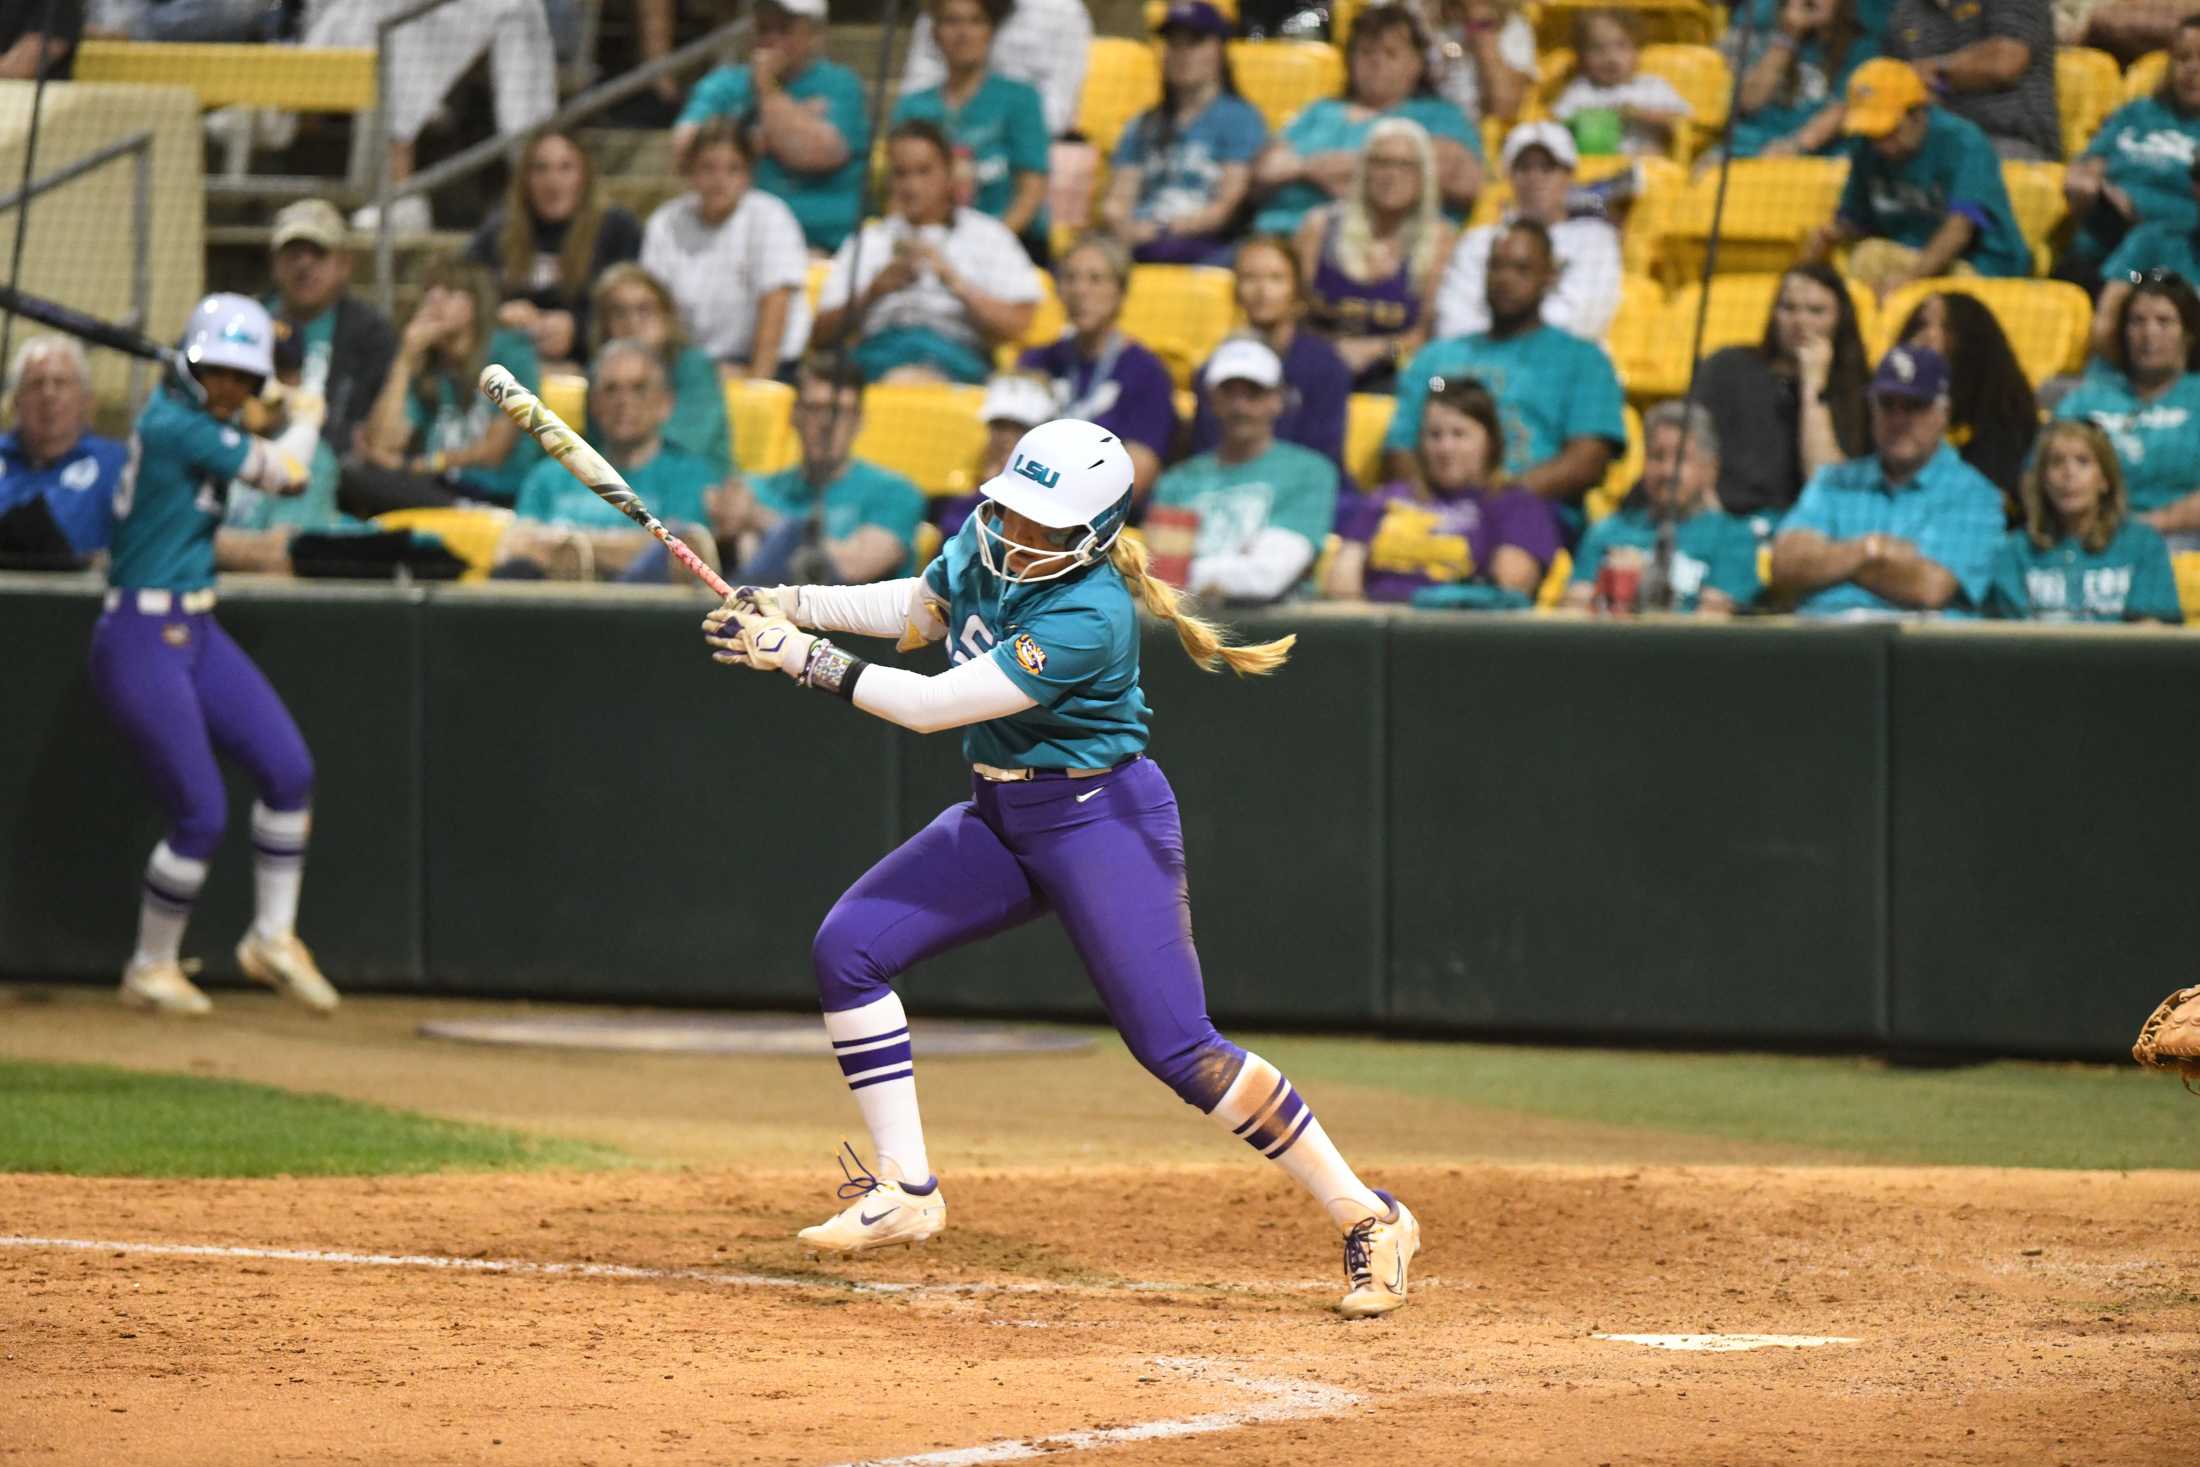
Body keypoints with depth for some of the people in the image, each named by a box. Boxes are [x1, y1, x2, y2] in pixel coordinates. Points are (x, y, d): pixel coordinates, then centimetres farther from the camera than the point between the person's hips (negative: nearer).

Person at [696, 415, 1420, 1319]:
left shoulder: (1087, 617, -28)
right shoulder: (987, 542, -3)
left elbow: (934, 704, -29)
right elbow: (916, 608, 18)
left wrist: (805, 659, -23)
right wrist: (789, 604, 6)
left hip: (1103, 822, -8)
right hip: (1000, 820, 8)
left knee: (1176, 1047, -14)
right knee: (848, 948, -3)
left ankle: (1366, 1218, -5)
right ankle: (905, 1192, 4)